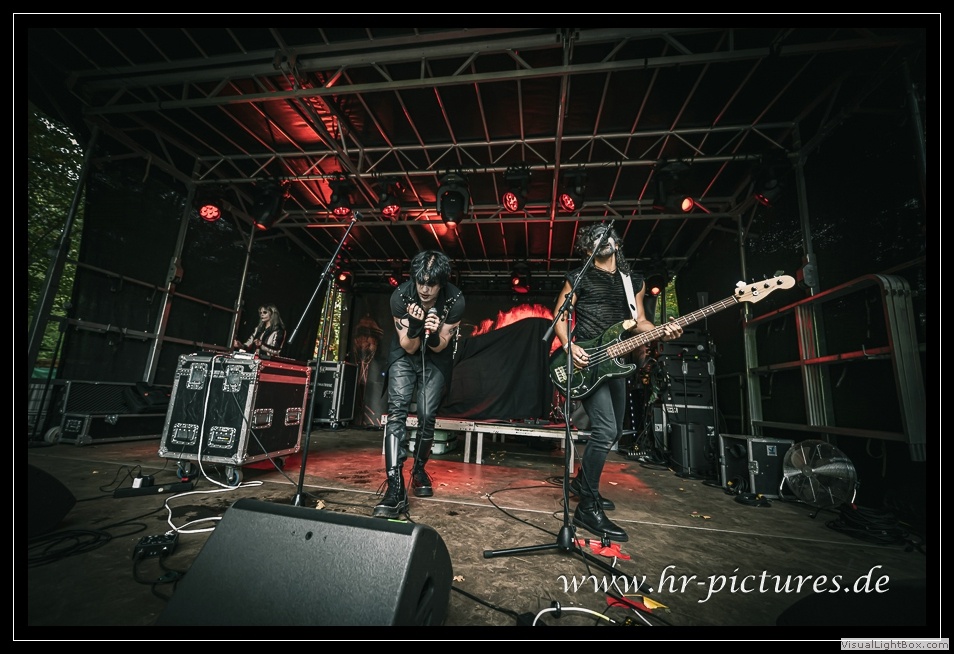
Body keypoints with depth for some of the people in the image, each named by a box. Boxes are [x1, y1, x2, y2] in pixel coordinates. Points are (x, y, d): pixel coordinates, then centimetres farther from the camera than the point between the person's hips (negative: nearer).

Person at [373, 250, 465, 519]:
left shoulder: (455, 300, -25)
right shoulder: (400, 296, -25)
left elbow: (439, 346, -14)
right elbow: (409, 347, -18)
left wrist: (434, 334, -37)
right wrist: (414, 327, -38)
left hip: (436, 359, 0)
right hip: (405, 354, 0)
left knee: (427, 416, -6)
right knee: (397, 411, -17)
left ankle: (419, 470, 23)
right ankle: (395, 488, -17)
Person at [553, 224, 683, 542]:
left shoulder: (634, 282, 17)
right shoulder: (579, 277, 1)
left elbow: (639, 321, 15)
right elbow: (559, 317, -1)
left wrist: (661, 332, -6)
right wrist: (569, 347, -18)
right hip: (585, 360, -7)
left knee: (614, 431, 14)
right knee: (605, 430, -18)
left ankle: (581, 482, 33)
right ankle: (588, 508, -5)